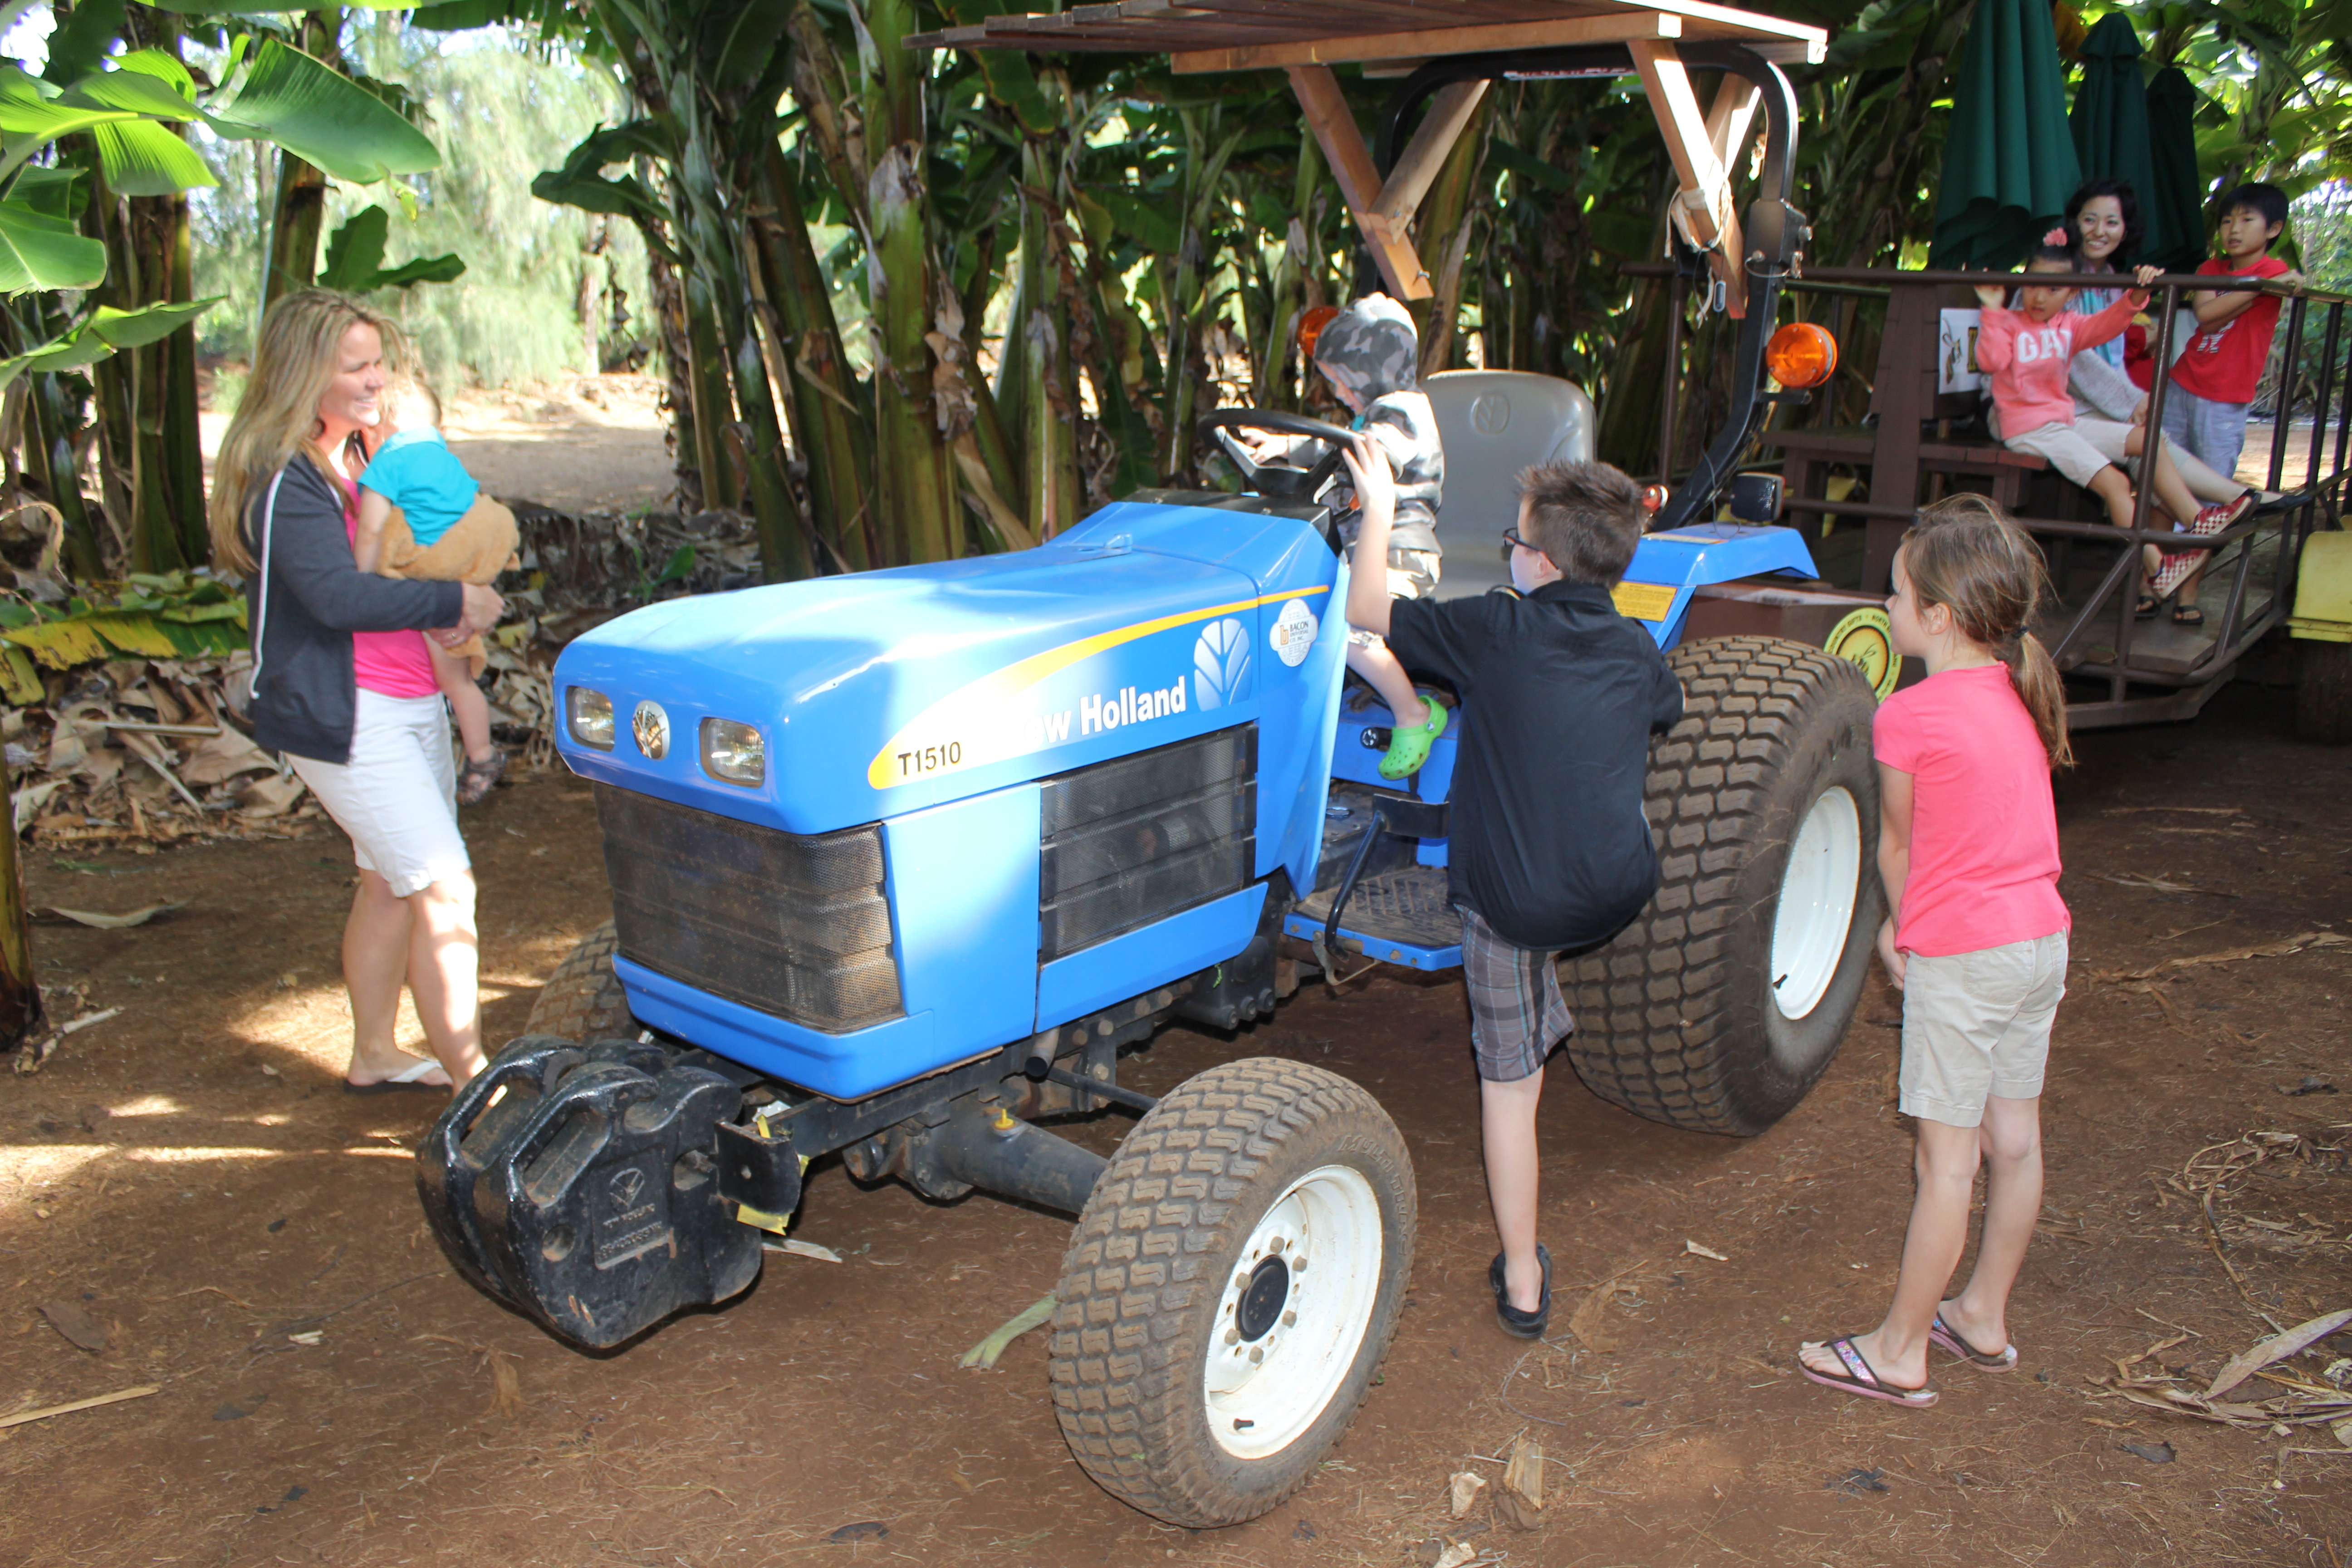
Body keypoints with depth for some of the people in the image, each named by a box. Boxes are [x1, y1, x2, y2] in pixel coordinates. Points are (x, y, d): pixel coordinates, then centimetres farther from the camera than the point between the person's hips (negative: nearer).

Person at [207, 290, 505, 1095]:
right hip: (343, 718, -9)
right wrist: (454, 602, -17)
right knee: (444, 888, -12)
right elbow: (337, 594, -26)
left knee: (390, 884, 17)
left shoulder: (364, 457, 14)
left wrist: (456, 606, 0)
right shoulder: (283, 480, -15)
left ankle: (375, 1055, 31)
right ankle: (471, 1086, -8)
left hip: (411, 702, 9)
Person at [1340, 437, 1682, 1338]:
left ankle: (1522, 1286, 17)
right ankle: (1551, 1016, 50)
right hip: (1623, 893, 4)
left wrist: (1379, 508, 14)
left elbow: (1365, 609, 1)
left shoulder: (1498, 632, -10)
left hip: (1517, 900, -4)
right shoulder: (1637, 656, 5)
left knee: (1509, 1085, 10)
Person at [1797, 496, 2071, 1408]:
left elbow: (1897, 844, -3)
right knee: (2014, 1140, 17)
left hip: (1961, 956, -8)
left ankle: (1899, 1353, 13)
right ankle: (1984, 1318, 33)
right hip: (2042, 938, 8)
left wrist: (1899, 927, 15)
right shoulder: (2025, 696, 5)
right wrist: (1917, 928, 13)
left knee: (1947, 1160, 1)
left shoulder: (1908, 717, -16)